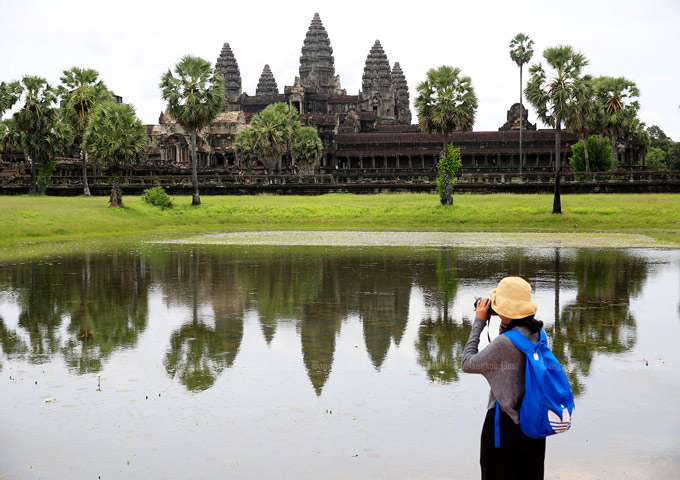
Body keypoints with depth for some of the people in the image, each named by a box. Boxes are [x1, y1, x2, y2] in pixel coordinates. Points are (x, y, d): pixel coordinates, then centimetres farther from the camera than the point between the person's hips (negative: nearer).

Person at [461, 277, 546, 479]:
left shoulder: (504, 343, -24)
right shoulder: (538, 334, 0)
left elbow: (468, 364, -12)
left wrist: (479, 322, -8)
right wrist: (504, 324, 8)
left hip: (505, 424, -7)